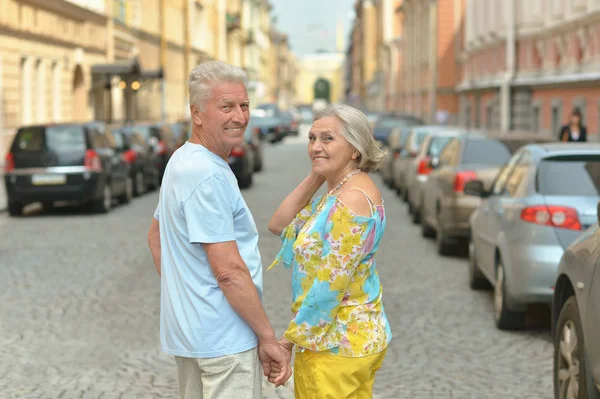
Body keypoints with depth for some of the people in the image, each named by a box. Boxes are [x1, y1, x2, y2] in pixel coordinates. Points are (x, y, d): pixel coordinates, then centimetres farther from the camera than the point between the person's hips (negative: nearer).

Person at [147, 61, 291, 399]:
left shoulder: (183, 162, 11)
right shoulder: (207, 175, -20)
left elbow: (156, 238, 22)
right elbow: (229, 271, -23)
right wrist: (268, 338, -16)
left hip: (188, 330, 10)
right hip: (224, 339, -10)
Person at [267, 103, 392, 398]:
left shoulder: (350, 201, -21)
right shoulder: (337, 191, 9)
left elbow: (330, 285, -23)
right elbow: (279, 225, 7)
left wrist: (288, 340, -16)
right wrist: (315, 177, 0)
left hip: (336, 344, -10)